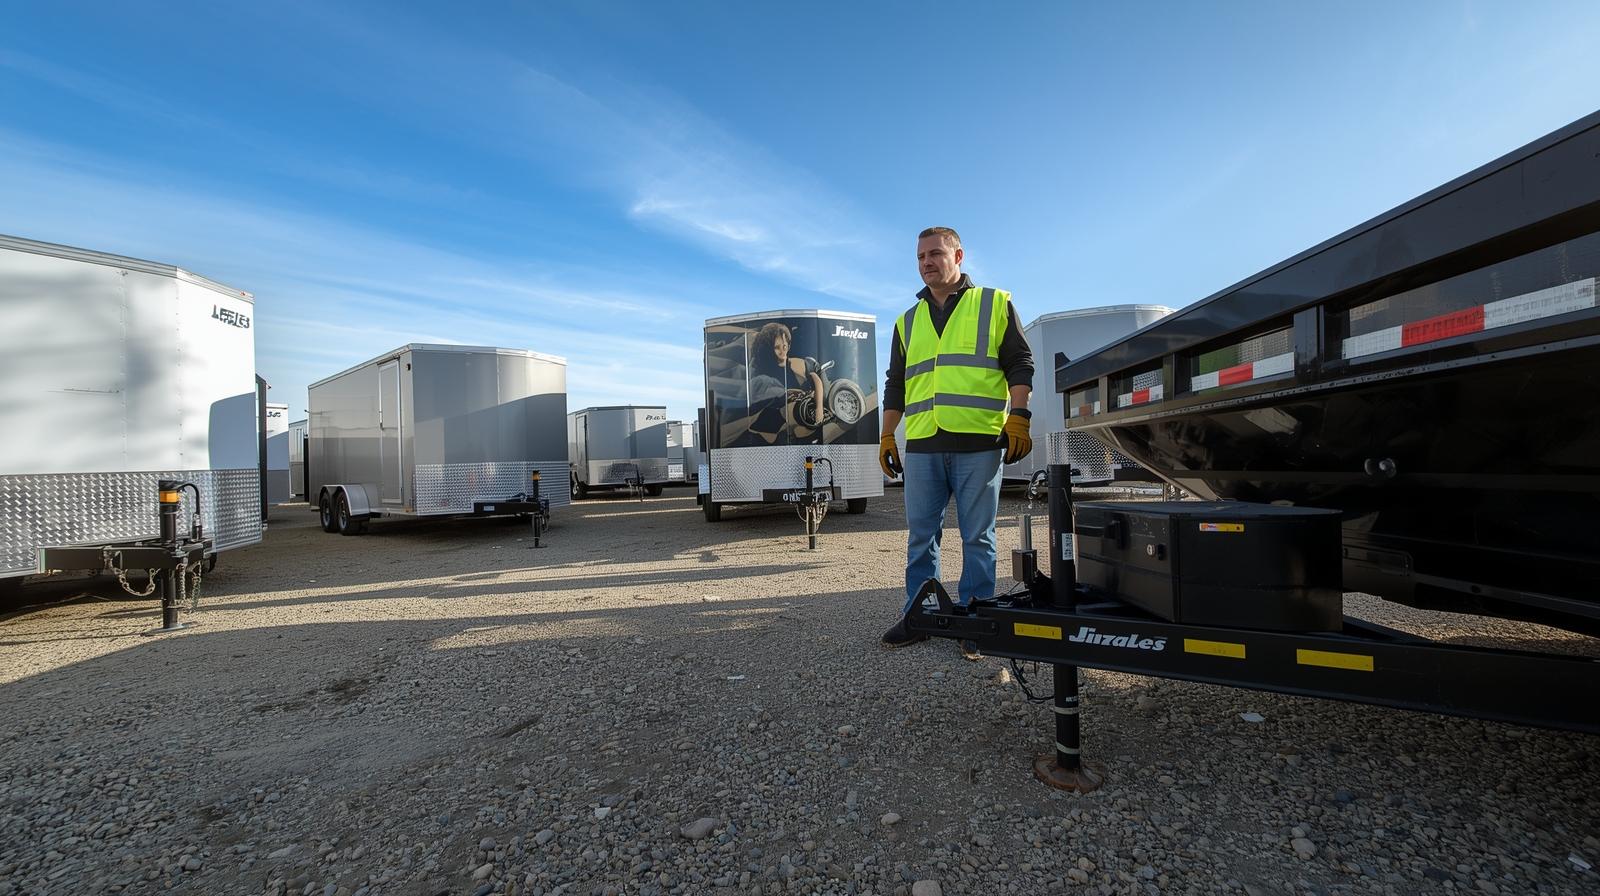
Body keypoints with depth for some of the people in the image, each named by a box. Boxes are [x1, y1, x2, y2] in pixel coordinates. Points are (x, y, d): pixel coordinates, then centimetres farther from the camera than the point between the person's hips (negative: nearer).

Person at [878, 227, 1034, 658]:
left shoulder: (995, 304, 10)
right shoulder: (908, 321, 20)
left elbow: (1020, 364, 4)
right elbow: (896, 384, 21)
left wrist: (1018, 417, -8)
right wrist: (886, 436, 14)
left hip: (979, 443, -3)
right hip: (921, 445, 4)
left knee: (978, 538, 3)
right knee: (921, 536, 8)